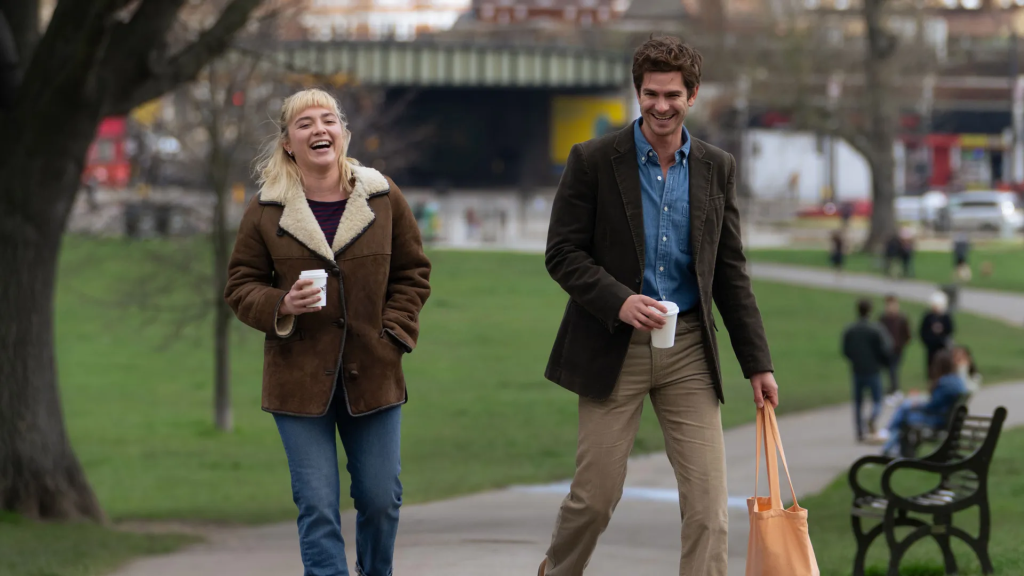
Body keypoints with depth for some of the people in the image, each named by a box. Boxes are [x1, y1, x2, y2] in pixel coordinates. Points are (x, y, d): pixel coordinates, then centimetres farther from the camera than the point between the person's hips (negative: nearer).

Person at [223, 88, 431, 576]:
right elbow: (240, 286, 6)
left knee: (381, 498, 8)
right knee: (317, 506, -6)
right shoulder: (265, 211, -1)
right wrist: (282, 306, -15)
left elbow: (412, 273, 12)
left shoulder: (384, 197, 3)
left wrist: (394, 333, -1)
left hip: (372, 372, 2)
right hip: (300, 379, -2)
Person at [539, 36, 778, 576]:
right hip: (614, 348, -3)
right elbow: (562, 253, -4)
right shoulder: (593, 161, -3)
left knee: (709, 501, -6)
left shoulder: (716, 168, 8)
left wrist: (757, 363, 6)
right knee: (595, 494, 3)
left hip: (688, 349, 3)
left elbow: (731, 273, 10)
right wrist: (618, 301, -20)